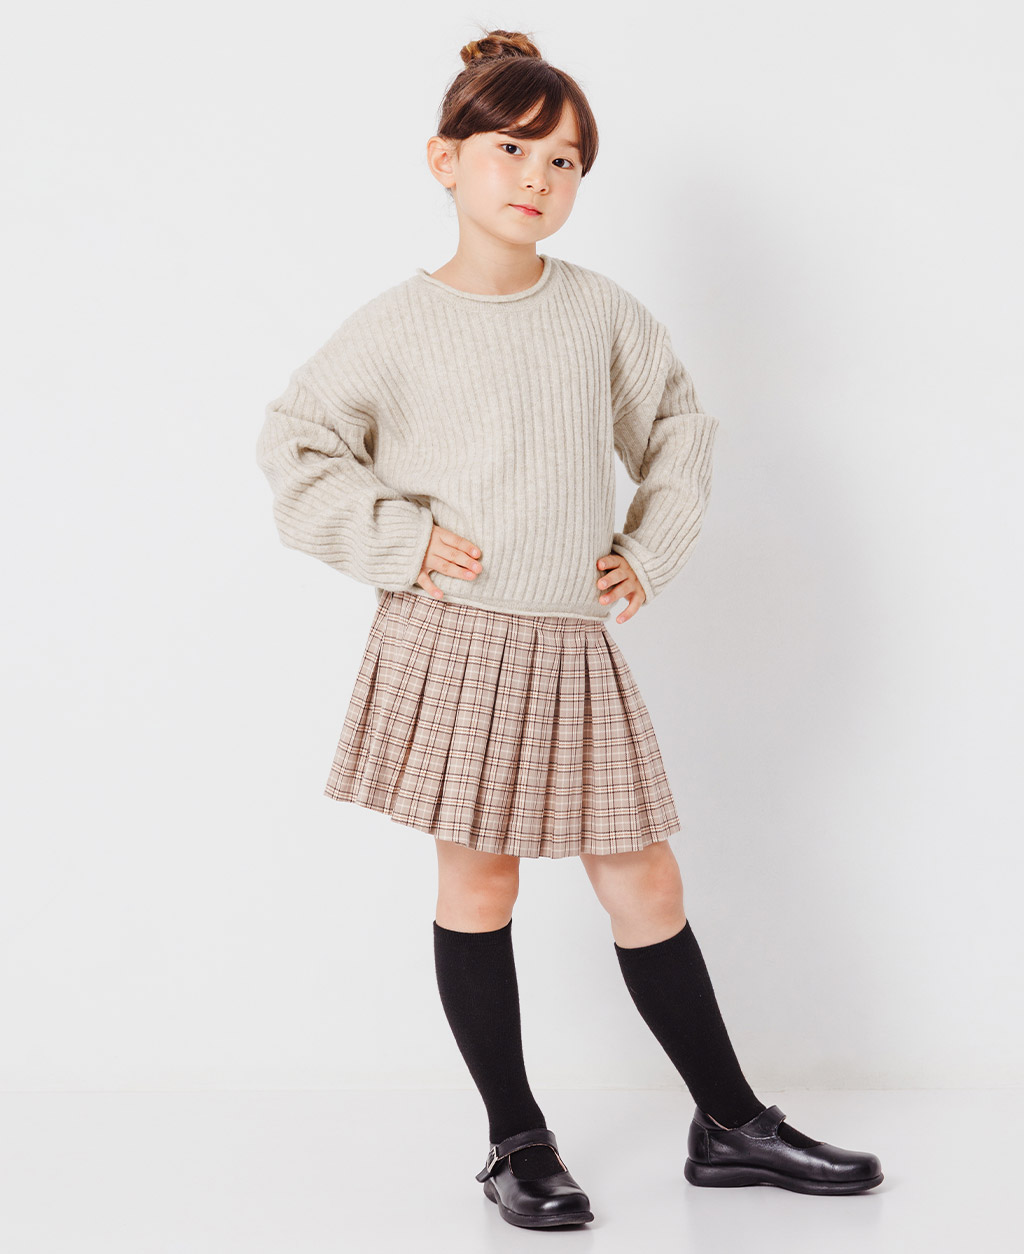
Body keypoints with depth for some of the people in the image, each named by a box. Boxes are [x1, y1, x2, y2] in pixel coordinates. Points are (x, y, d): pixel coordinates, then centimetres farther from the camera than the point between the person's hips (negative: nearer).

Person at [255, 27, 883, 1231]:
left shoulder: (604, 312, 5)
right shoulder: (400, 324, -3)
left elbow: (679, 430, 17)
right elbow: (292, 444, 1)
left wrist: (653, 549, 7)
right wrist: (397, 539, -7)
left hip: (575, 644, 3)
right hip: (450, 636, -2)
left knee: (642, 879, 6)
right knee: (476, 877, 4)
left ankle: (730, 1126, 20)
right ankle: (514, 1140, 19)